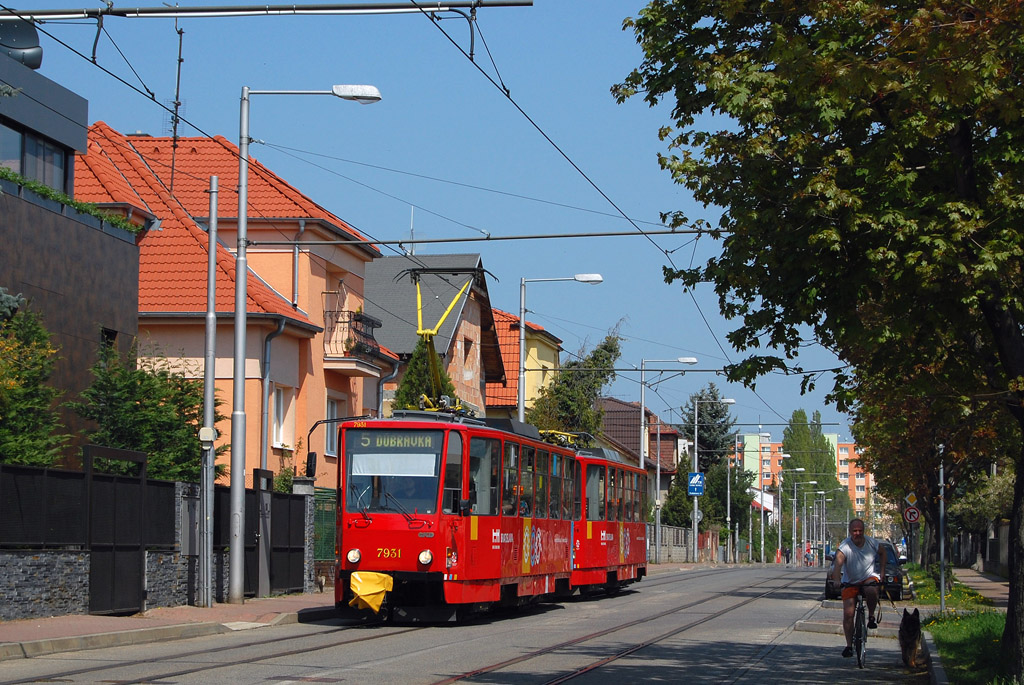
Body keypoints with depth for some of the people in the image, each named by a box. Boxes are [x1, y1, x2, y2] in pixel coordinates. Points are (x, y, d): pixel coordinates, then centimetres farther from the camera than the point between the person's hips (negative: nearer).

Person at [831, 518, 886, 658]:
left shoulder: (871, 543, -8)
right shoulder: (845, 546, -19)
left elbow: (882, 553, 14)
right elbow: (838, 562, -34)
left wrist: (882, 571, 6)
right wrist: (837, 581, -50)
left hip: (869, 577, 0)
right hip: (850, 582, 0)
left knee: (871, 590, -36)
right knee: (848, 614, -9)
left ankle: (871, 616, -9)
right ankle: (849, 645, 4)